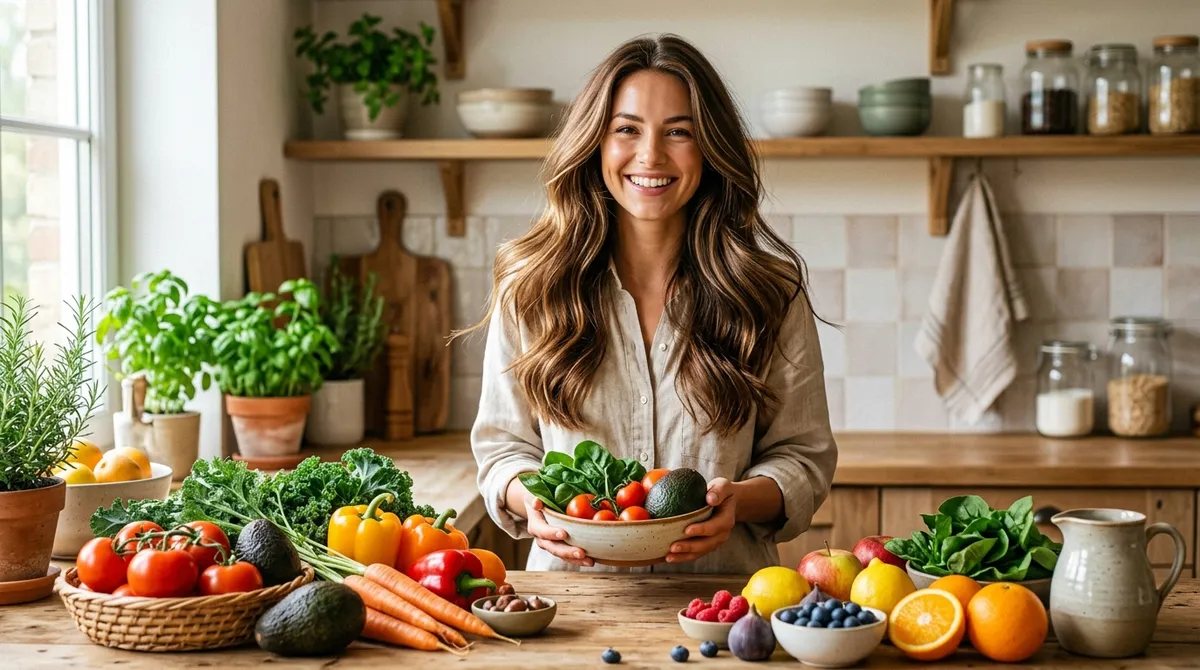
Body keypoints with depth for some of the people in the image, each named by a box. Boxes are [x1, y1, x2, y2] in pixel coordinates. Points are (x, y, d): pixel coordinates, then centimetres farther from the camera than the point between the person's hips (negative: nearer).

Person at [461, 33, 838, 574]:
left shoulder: (769, 290, 4)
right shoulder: (529, 286, 6)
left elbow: (804, 455, 8)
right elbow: (503, 443, 13)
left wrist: (742, 500, -13)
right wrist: (528, 498, -10)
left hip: (722, 586, -1)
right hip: (573, 590, 1)